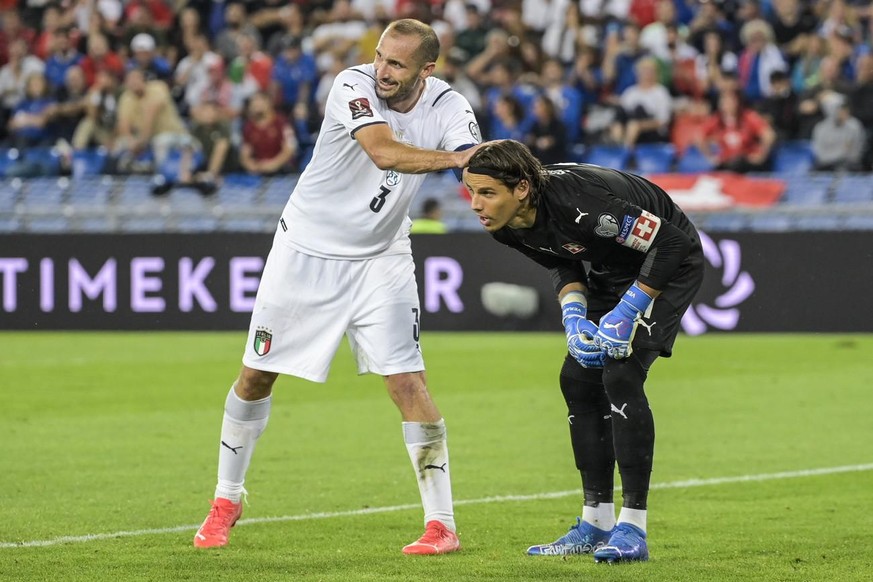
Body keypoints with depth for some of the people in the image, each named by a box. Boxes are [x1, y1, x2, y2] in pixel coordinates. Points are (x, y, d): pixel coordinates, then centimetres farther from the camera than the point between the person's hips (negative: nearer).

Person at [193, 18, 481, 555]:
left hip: (380, 259, 1)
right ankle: (227, 501, 27)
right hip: (307, 249, -1)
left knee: (408, 382, -11)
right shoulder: (354, 85, -23)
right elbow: (384, 151, -39)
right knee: (256, 375, 7)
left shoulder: (448, 108, -13)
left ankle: (442, 524, -6)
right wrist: (450, 158, -53)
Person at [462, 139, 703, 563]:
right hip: (610, 273, 8)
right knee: (578, 378, 2)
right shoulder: (506, 226, -14)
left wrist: (625, 314, -27)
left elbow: (670, 242, -31)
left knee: (620, 376, -20)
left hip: (669, 266, -8)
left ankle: (633, 528, -15)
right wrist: (574, 315, -14)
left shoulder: (576, 201, -38)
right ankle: (596, 521, 12)